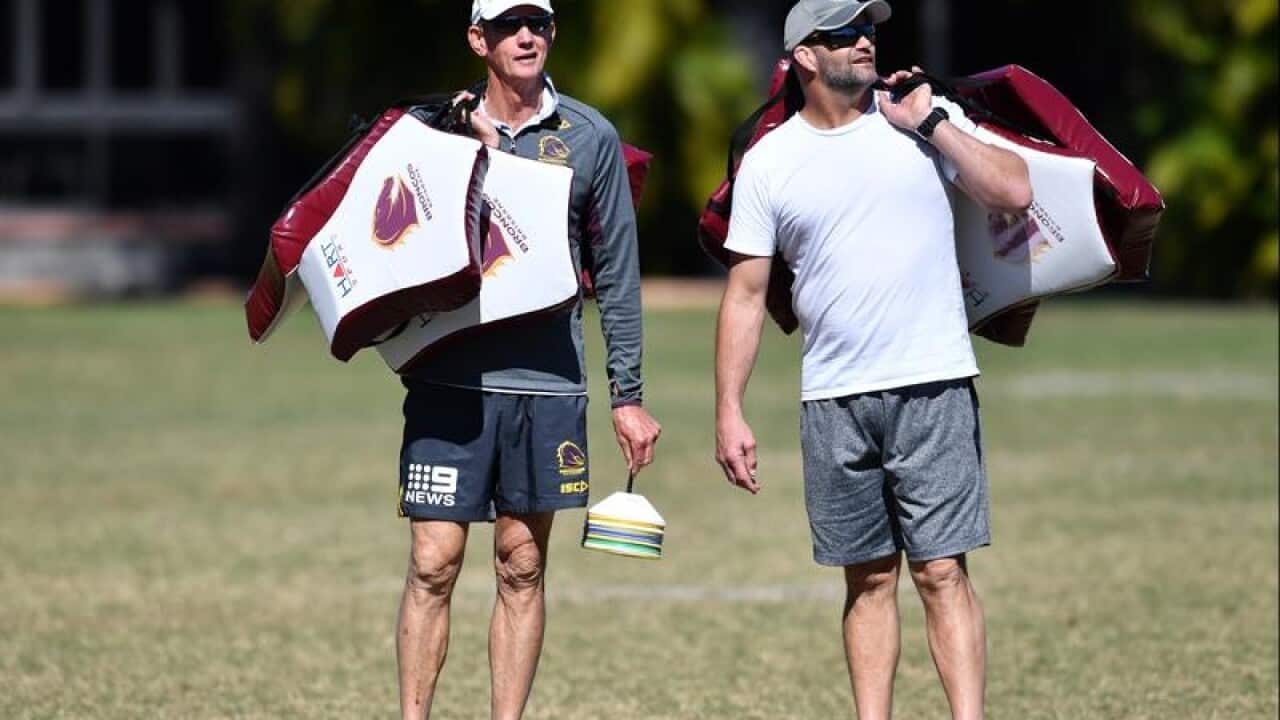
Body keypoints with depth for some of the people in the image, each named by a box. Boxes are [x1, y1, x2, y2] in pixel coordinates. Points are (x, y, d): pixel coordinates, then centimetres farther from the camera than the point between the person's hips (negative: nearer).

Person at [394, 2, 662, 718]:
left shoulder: (590, 138, 5)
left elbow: (617, 273, 8)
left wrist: (629, 394, 6)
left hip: (546, 382, 0)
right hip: (450, 379, 0)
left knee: (523, 568, 5)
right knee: (433, 564, -5)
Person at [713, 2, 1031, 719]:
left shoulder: (923, 115, 4)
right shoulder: (769, 162, 6)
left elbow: (1015, 192, -6)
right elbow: (746, 292, 7)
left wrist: (932, 124, -8)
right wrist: (729, 413, 1)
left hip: (934, 389, -2)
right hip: (834, 400, 2)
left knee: (942, 571, -7)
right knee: (870, 578, 7)